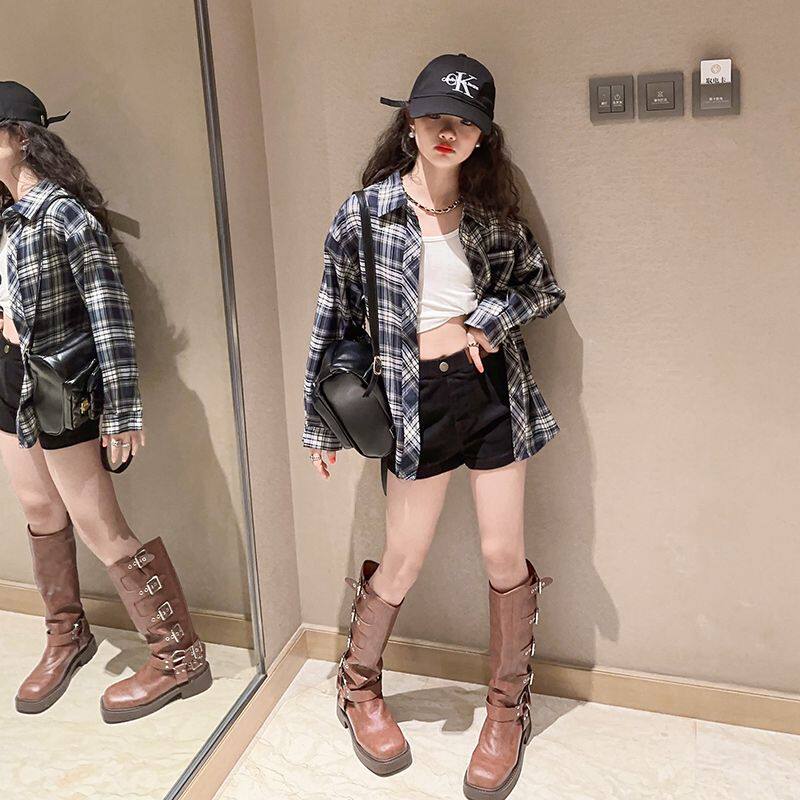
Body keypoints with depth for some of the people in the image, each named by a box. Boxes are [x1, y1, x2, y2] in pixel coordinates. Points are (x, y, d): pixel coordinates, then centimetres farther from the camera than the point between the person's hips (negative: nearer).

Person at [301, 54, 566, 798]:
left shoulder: (493, 211, 3)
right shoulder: (362, 214, -5)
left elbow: (544, 287, 8)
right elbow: (333, 321, -1)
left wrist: (480, 323, -11)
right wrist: (320, 425, 3)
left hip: (493, 391, 3)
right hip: (418, 401, -2)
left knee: (505, 555, 8)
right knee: (401, 565, 7)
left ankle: (508, 709, 28)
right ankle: (358, 688, 34)